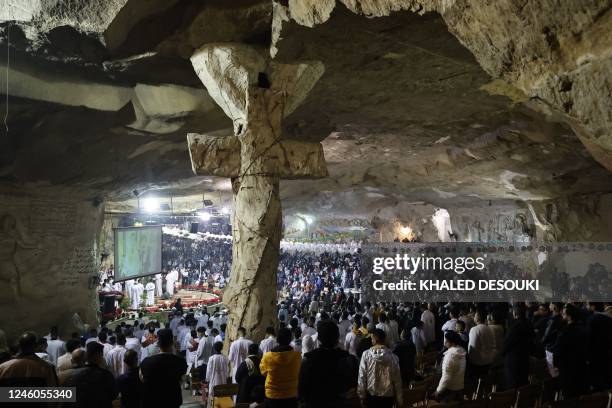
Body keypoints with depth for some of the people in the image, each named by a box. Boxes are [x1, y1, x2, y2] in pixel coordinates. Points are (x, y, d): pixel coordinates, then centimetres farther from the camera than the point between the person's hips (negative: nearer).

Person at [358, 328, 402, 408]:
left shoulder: (366, 354, -13)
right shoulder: (392, 356, -11)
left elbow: (361, 377, -9)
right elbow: (397, 379, -4)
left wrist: (362, 396, 3)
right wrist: (399, 400, 8)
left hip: (371, 396, 0)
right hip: (388, 396, 0)